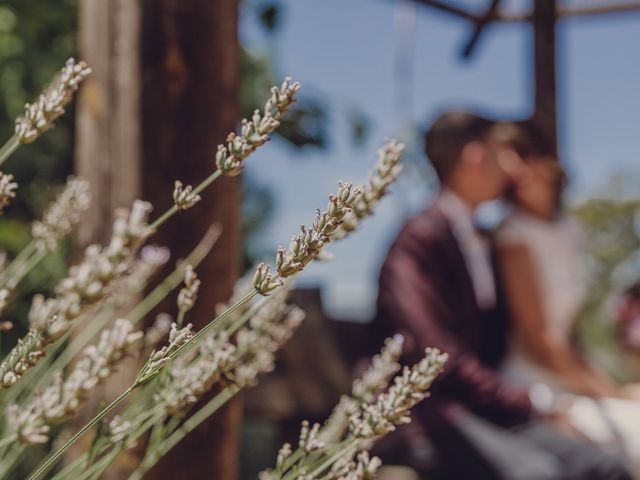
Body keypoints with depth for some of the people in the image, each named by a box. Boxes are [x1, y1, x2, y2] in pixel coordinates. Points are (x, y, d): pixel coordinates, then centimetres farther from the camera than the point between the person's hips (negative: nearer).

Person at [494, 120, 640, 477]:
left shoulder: (568, 229, 13)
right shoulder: (516, 237, -10)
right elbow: (538, 337, -11)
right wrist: (608, 391, -7)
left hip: (575, 375, 7)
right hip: (542, 389, -7)